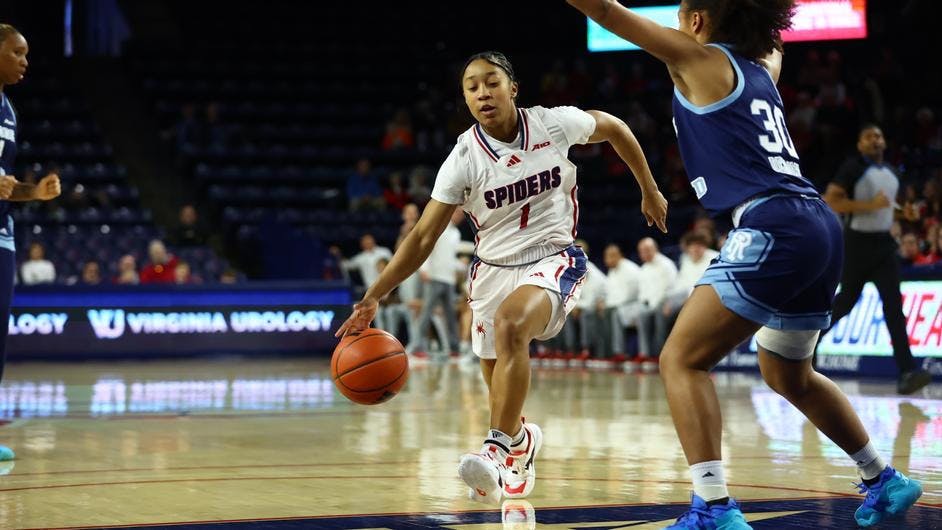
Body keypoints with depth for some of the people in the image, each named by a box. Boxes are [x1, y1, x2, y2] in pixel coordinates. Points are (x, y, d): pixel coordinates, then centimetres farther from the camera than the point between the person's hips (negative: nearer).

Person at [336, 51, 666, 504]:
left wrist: (649, 191, 14)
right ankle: (519, 441, 47)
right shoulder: (463, 160, -13)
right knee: (501, 388, 11)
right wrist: (372, 297, -21)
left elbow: (615, 128, 7)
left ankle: (498, 450, -36)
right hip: (493, 267, 3)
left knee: (511, 322, -35)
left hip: (552, 259, -3)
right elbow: (423, 237, -12)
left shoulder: (554, 124, -13)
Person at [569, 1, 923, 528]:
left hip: (773, 228, -9)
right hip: (822, 228, 9)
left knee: (682, 359, -9)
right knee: (788, 375, 27)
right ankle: (885, 480, 36)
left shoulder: (700, 57, 2)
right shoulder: (762, 65, 22)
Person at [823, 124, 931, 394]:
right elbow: (831, 200, -17)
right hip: (858, 242, -5)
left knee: (893, 304, -9)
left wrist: (902, 241, 20)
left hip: (883, 243, 5)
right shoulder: (853, 167, -8)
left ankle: (907, 371, -19)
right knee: (847, 300, 5)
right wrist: (870, 205, -23)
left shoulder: (890, 173, 14)